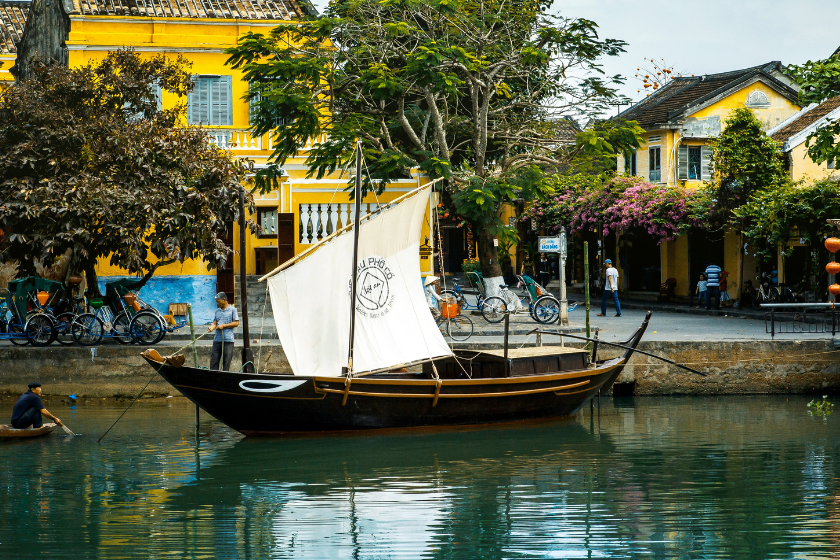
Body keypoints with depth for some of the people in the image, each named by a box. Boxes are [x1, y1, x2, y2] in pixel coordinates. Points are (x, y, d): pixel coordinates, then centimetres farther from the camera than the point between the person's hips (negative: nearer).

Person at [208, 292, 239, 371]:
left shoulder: (232, 310, 1)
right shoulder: (217, 311, 18)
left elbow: (236, 323, -4)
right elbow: (215, 323, 15)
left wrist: (223, 326, -11)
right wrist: (212, 327, -8)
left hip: (228, 340, -5)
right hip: (217, 339, 5)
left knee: (226, 361, -3)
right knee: (213, 359, -1)